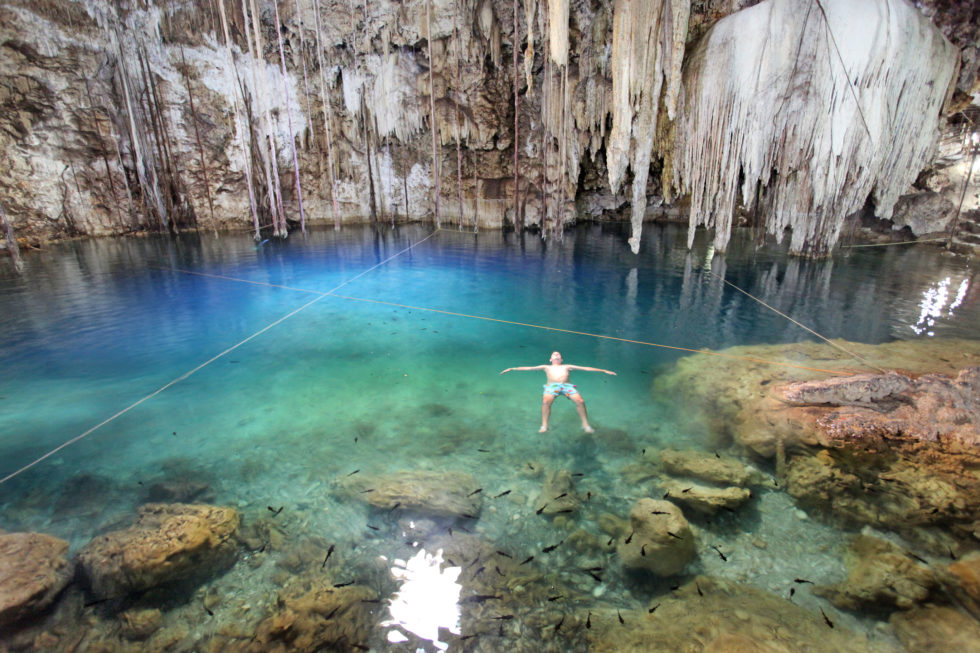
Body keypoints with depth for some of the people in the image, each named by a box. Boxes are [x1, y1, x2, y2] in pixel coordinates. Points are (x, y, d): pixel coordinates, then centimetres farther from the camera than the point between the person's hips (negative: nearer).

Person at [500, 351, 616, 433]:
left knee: (580, 401, -25)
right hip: (552, 386, -1)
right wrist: (512, 369, 12)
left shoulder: (567, 367, 29)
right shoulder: (546, 367, 28)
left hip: (567, 385, 1)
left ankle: (585, 425, -10)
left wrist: (603, 371, 18)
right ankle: (544, 425, -23)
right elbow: (529, 368, 21)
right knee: (546, 402, -33)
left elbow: (586, 368, 24)